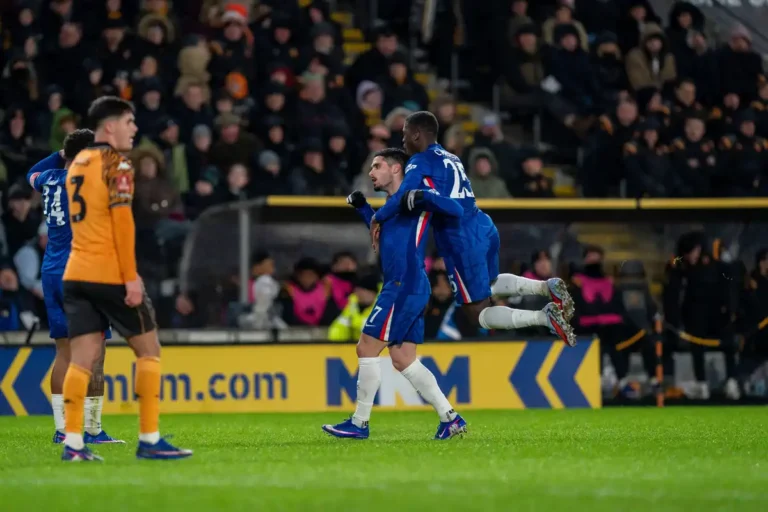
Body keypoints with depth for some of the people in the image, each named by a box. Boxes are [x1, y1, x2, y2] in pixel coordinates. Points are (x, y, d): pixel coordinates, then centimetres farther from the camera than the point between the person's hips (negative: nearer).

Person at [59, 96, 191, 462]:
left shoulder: (77, 163, 17)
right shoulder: (116, 163, -7)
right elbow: (122, 221, -15)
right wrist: (131, 277, -16)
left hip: (76, 274, 7)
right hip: (110, 274, -7)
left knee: (82, 360, 2)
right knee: (148, 350, 5)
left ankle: (72, 442, -7)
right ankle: (149, 441, 2)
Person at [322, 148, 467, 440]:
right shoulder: (392, 204, 21)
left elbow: (455, 210, -14)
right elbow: (383, 232, 37)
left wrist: (423, 197, -29)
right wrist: (362, 207, 26)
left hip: (404, 286, -10)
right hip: (402, 288, 10)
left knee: (366, 349, -6)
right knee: (403, 361, 8)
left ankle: (359, 424, -1)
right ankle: (450, 419, 7)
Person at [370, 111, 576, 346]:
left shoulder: (421, 161, -4)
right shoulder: (452, 159, 20)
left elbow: (403, 197, -17)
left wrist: (377, 219, -4)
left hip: (462, 242, -8)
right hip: (485, 229, 8)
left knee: (478, 314, 1)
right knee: (489, 284, 35)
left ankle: (544, 317, -21)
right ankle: (547, 287, 9)